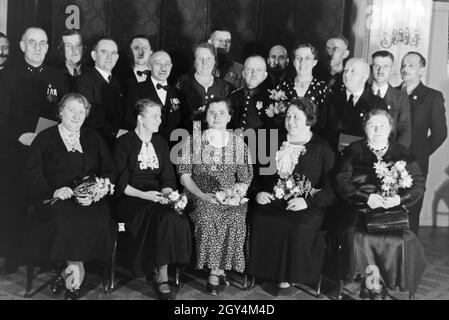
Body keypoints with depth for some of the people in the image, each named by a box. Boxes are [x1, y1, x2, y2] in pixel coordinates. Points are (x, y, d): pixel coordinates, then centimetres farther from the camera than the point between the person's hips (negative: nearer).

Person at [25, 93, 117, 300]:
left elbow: (109, 171, 10)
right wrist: (54, 191, -17)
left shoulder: (94, 139, 19)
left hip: (90, 199, 2)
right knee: (62, 222, -34)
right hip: (55, 198, -2)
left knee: (100, 221, -29)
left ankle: (69, 272, -12)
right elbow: (33, 175, 2)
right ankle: (77, 270, -14)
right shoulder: (44, 139, 12)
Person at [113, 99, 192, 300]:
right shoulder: (124, 143, 1)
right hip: (130, 198, -4)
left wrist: (167, 191, -11)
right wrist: (143, 195, -20)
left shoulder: (161, 144, 17)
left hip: (157, 196, 4)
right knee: (162, 218, -32)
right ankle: (162, 277, -20)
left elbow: (168, 178, 12)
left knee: (177, 220, -28)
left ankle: (161, 276, -19)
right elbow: (121, 182, -5)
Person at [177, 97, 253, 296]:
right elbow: (184, 175, 3)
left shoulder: (238, 143, 12)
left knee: (234, 217, -31)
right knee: (207, 215, -33)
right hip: (199, 196, 0)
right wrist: (202, 195, -12)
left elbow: (244, 180, 11)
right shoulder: (192, 141, 9)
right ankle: (218, 270, -20)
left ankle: (215, 273, -18)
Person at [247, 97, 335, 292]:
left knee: (298, 228, -33)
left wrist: (307, 201, -16)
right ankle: (266, 270, -10)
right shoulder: (275, 143, 19)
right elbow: (259, 174, 23)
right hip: (273, 201, 3)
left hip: (306, 207, -3)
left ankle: (289, 275, -9)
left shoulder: (322, 149, 5)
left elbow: (332, 188, -2)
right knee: (257, 221, -27)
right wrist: (258, 192, 2)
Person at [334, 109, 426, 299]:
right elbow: (341, 183, 1)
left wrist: (400, 198, -11)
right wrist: (367, 198, -13)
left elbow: (419, 184, 9)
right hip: (359, 209, -1)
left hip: (393, 211, 1)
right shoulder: (353, 151, 12)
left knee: (402, 241, -26)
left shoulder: (401, 153, 16)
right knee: (359, 237, -30)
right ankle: (376, 285, -7)